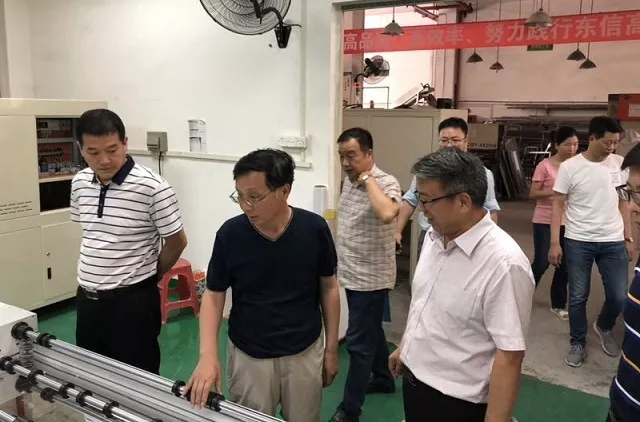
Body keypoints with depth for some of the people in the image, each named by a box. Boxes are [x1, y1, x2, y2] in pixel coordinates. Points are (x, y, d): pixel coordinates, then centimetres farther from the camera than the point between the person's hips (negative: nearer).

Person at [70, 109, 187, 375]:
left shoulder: (152, 188, -19)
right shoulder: (79, 183, 0)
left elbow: (176, 242, -9)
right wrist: (99, 274, 13)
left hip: (132, 301, -6)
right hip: (87, 298, 6)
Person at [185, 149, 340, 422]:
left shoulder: (314, 229, -14)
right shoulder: (230, 234, -14)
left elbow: (328, 288, -1)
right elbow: (214, 294, -5)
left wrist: (331, 348, 1)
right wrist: (208, 353, -17)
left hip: (305, 354, 1)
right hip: (248, 357, 0)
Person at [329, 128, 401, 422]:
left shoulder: (386, 183, -20)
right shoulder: (349, 181, 6)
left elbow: (387, 214, -43)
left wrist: (368, 179, -30)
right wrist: (342, 262, 20)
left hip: (370, 278, -8)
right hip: (353, 274, 9)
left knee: (359, 342, -1)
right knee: (371, 331, 23)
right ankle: (383, 379, 43)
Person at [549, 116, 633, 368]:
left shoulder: (619, 164, 2)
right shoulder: (570, 167, -8)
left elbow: (623, 202, 10)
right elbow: (558, 205, -5)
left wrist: (628, 237, 8)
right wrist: (555, 243, -10)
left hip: (613, 242, 3)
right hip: (577, 242, -2)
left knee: (619, 297, 5)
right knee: (578, 297, 6)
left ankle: (604, 327, 37)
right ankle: (578, 344, 25)